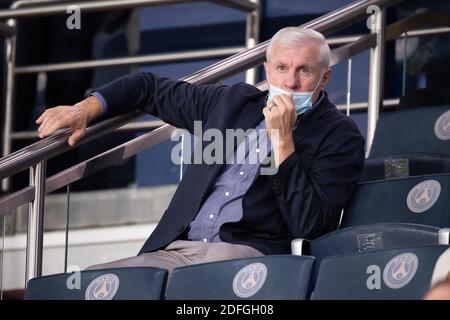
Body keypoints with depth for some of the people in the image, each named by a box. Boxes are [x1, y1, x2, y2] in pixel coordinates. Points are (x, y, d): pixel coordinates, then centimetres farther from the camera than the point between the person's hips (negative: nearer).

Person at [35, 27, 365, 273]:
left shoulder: (340, 135, 4)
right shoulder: (234, 102, 20)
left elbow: (309, 225, -9)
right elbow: (152, 88, 33)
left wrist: (282, 140, -9)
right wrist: (85, 109, 20)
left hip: (249, 252, -5)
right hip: (176, 251, 5)